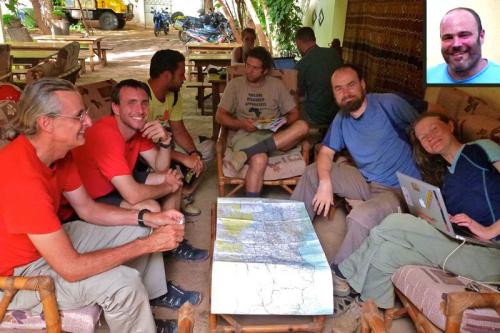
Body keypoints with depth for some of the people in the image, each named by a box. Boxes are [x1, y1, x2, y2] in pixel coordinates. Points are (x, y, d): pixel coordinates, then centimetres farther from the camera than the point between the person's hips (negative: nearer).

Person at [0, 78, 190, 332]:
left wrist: (148, 218, -9)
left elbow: (88, 209, 3)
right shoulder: (22, 177, -36)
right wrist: (147, 245, -27)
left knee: (140, 231, 6)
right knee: (124, 283, -24)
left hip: (51, 239, 9)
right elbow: (71, 269, -33)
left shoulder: (59, 152, -8)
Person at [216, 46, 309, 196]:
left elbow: (294, 114, 11)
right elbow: (220, 116, 6)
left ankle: (245, 153, -36)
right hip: (245, 134, -3)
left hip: (275, 137, 3)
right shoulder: (235, 84, 9)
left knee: (302, 126, -28)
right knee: (259, 160, -37)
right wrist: (242, 124, -12)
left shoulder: (276, 84, 13)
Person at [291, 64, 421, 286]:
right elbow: (326, 152, 4)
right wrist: (325, 183, -17)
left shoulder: (388, 103, -13)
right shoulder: (341, 120, 7)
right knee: (313, 172, 1)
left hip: (400, 189, -7)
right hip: (366, 182, 7)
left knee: (360, 217, -35)